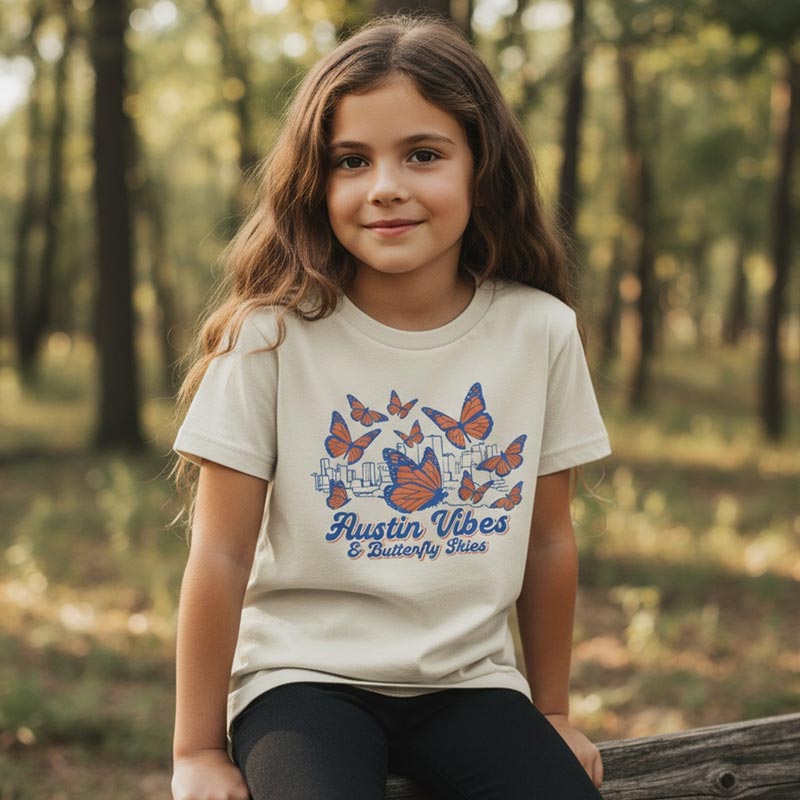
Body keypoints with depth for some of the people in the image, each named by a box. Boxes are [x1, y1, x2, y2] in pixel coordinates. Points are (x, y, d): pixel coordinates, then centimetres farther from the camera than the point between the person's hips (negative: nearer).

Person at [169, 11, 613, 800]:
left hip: (469, 682, 3)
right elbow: (221, 555, -7)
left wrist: (551, 713, 15)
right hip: (304, 676, -3)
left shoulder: (541, 331, -2)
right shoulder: (273, 335, -10)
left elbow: (548, 542, 7)